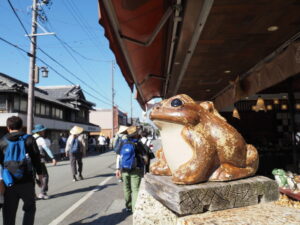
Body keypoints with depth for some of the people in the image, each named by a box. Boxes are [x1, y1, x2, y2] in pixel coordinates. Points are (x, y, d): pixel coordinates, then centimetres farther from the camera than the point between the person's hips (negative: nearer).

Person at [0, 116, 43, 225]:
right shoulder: (29, 139, -3)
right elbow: (36, 158, -3)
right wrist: (39, 173, 6)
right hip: (26, 181, -2)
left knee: (9, 212, 14)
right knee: (29, 208, 14)